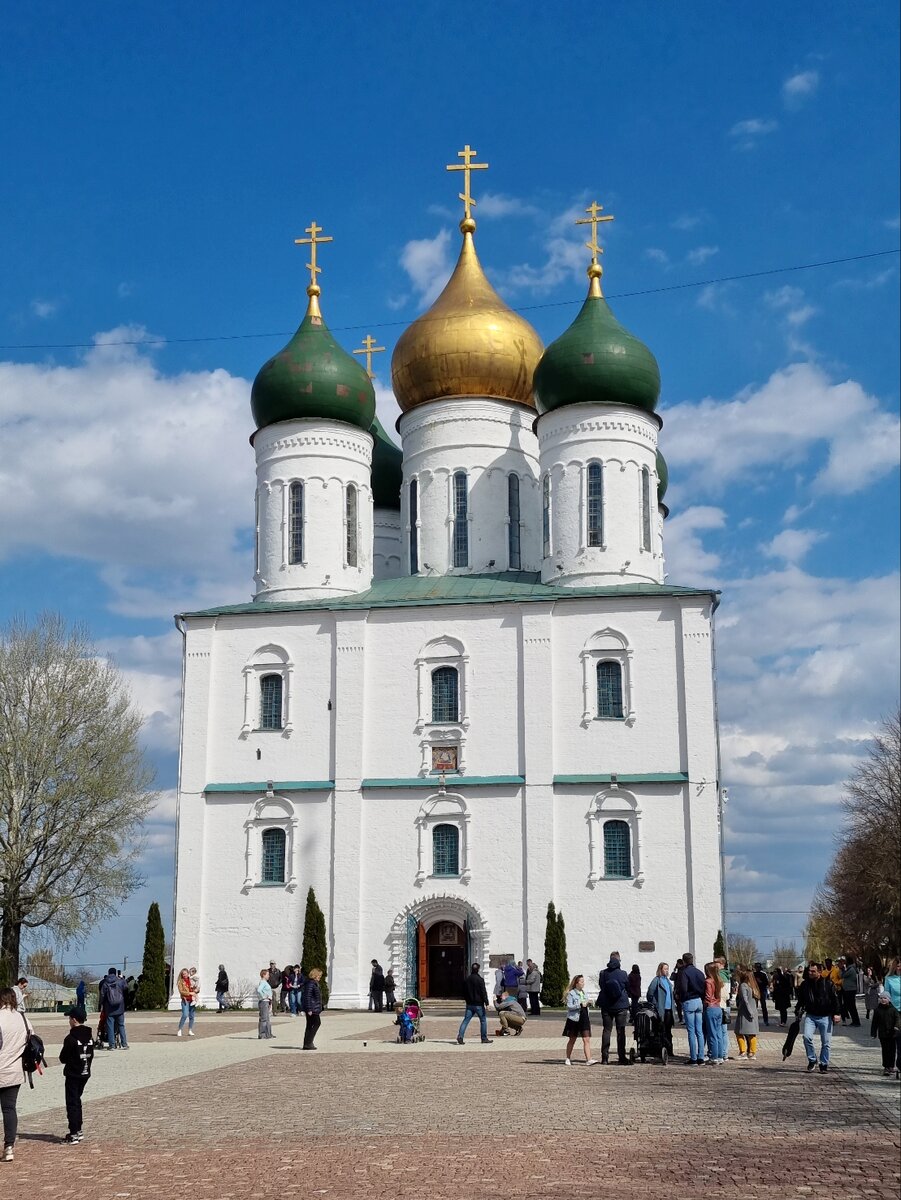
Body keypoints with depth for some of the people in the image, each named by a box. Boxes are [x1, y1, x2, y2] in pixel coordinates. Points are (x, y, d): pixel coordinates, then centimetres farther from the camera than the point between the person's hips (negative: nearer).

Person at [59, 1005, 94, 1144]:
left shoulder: (71, 1038, -17)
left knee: (72, 1103, -2)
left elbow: (63, 1058, -12)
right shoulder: (89, 1037, 4)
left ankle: (74, 1135, -4)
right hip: (85, 1074, 7)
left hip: (73, 1075, -7)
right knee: (77, 1101, 19)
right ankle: (78, 1130, 23)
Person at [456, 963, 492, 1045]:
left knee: (466, 1020, 2)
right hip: (479, 1004, -5)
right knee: (483, 1020, 8)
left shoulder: (466, 979, 8)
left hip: (469, 1004, 5)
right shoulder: (480, 979, -11)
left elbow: (464, 992, 16)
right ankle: (484, 1039, 10)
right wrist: (486, 1003, -12)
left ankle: (460, 1036, -13)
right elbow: (484, 992, -14)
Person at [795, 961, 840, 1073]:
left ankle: (824, 1064, 18)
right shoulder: (805, 984, 3)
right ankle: (812, 1060, 2)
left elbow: (835, 999, -4)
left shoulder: (828, 983, -6)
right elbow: (801, 1000, 14)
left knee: (826, 1042, 3)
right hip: (810, 1016, 2)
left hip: (825, 1017, -2)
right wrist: (798, 1011, 5)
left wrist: (836, 1013, -11)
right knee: (806, 1036, -17)